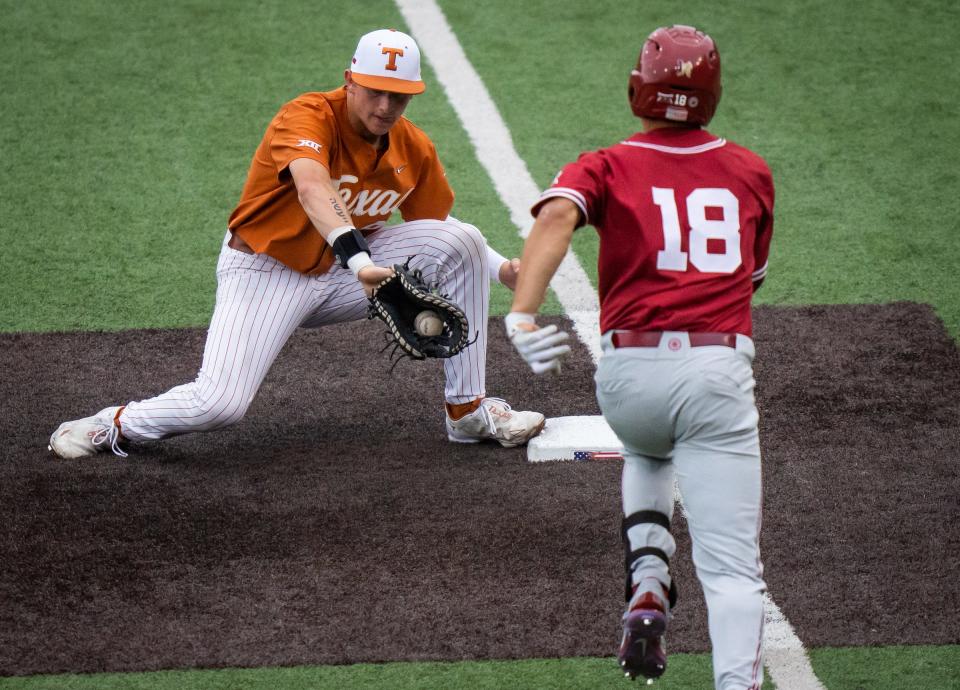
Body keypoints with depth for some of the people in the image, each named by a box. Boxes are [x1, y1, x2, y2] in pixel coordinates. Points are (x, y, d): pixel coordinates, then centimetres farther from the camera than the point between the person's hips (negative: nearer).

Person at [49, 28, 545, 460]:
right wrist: (358, 260, -62)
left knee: (461, 244, -11)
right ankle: (114, 426, 7)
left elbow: (440, 226, 12)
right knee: (218, 403, -25)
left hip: (343, 270, 6)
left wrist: (503, 270, -3)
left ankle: (468, 410, -1)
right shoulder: (308, 118, -25)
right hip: (268, 271, -6)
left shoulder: (413, 151, -4)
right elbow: (313, 191, -46)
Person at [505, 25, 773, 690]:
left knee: (648, 452, 37)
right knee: (732, 567, -4)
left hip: (630, 373, 1)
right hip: (721, 372, -1)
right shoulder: (752, 173, 16)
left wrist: (521, 315, -26)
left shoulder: (607, 168, 8)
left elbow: (557, 216, -13)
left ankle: (649, 585, 15)